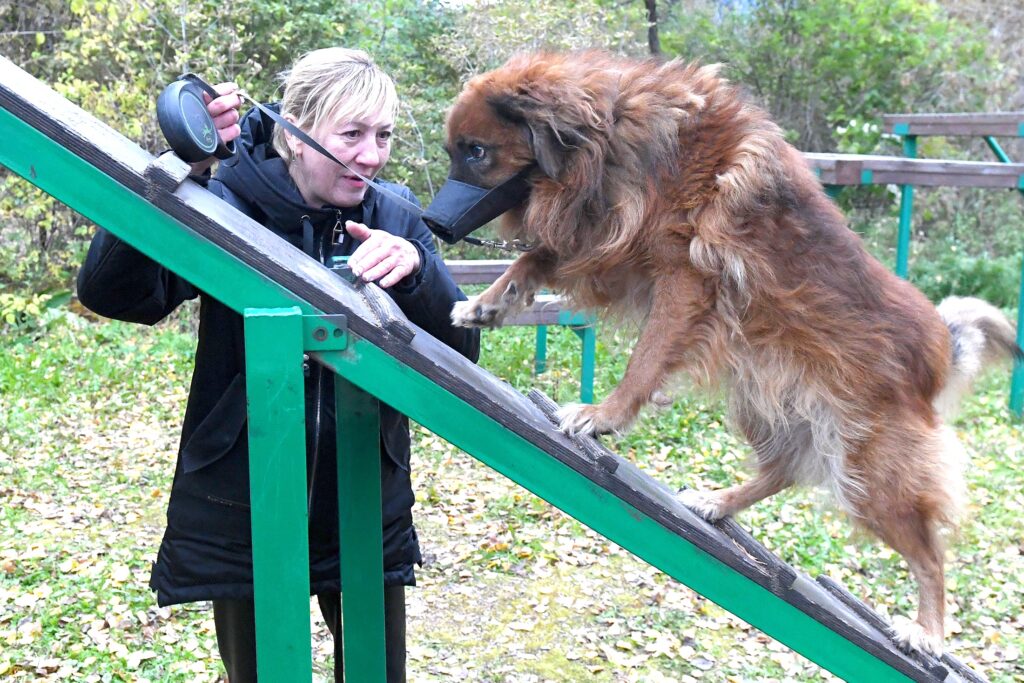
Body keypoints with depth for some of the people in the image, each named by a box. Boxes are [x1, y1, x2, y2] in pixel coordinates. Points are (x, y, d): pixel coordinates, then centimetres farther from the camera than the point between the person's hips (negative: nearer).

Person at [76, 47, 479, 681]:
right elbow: (111, 293, -25)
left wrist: (416, 269, -29)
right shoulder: (226, 205, -11)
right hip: (243, 506, -2)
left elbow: (459, 352, -10)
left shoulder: (395, 218, -2)